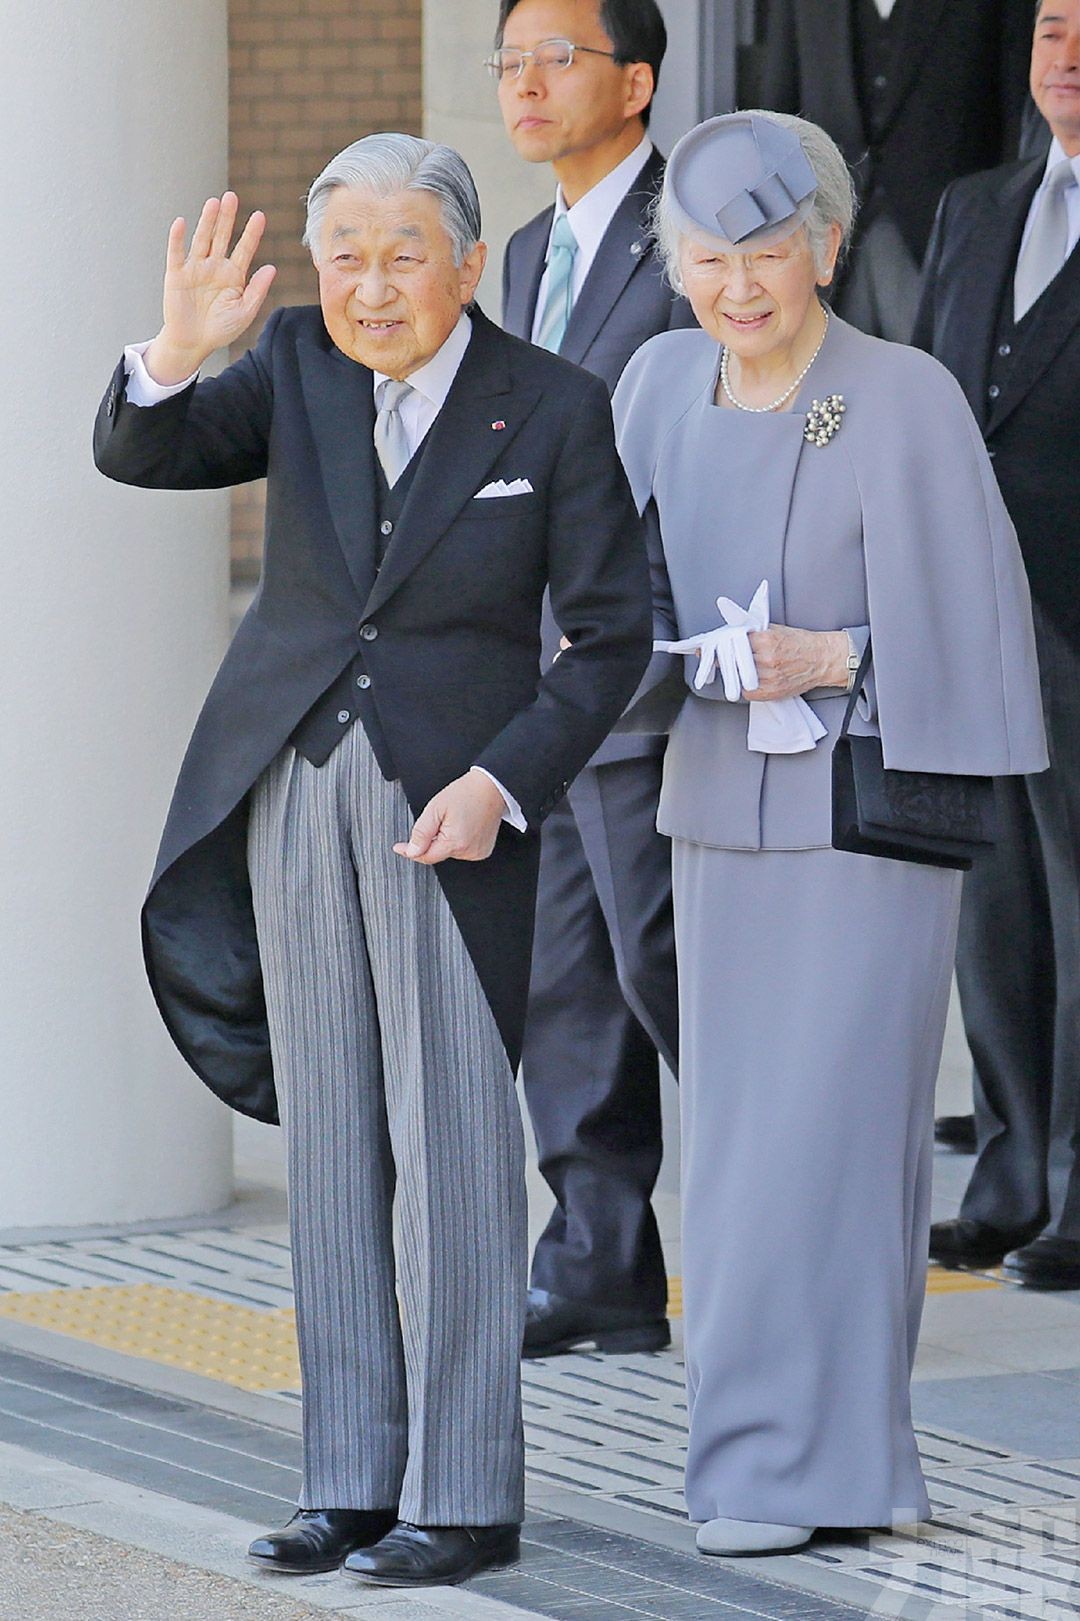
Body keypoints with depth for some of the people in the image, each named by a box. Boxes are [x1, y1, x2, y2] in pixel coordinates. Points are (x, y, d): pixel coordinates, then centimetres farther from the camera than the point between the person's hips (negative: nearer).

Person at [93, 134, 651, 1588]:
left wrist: (501, 784, -15)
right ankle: (351, 1482, 13)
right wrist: (179, 349, -24)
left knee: (453, 1138, -5)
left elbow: (612, 634, -4)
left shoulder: (554, 408, -7)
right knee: (330, 1138, 7)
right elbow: (138, 456, -4)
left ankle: (465, 1497, -1)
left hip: (450, 798, -4)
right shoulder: (299, 366, 2)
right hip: (292, 783, 4)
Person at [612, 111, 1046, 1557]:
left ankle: (785, 1462, -4)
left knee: (827, 1129, -7)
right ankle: (850, 1449, 16)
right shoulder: (664, 383, 3)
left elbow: (967, 612, -10)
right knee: (744, 1132, 8)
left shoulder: (907, 399, -13)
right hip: (721, 811, 6)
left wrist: (832, 659, -22)